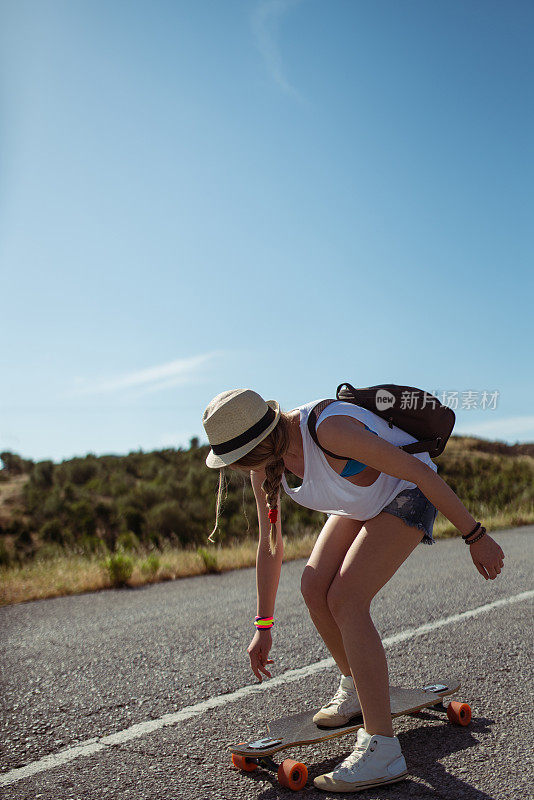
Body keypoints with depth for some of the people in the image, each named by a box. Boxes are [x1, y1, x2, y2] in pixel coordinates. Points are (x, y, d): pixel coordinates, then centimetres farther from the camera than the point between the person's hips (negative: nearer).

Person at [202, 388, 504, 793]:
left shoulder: (329, 429, -37)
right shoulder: (264, 463, -12)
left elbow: (421, 472, -30)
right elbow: (270, 546, -2)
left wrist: (476, 536, -22)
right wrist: (263, 627, 3)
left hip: (409, 493, -7)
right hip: (361, 501, 7)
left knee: (345, 601, -19)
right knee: (314, 588, -7)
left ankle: (382, 751, -12)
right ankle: (356, 686, 20)